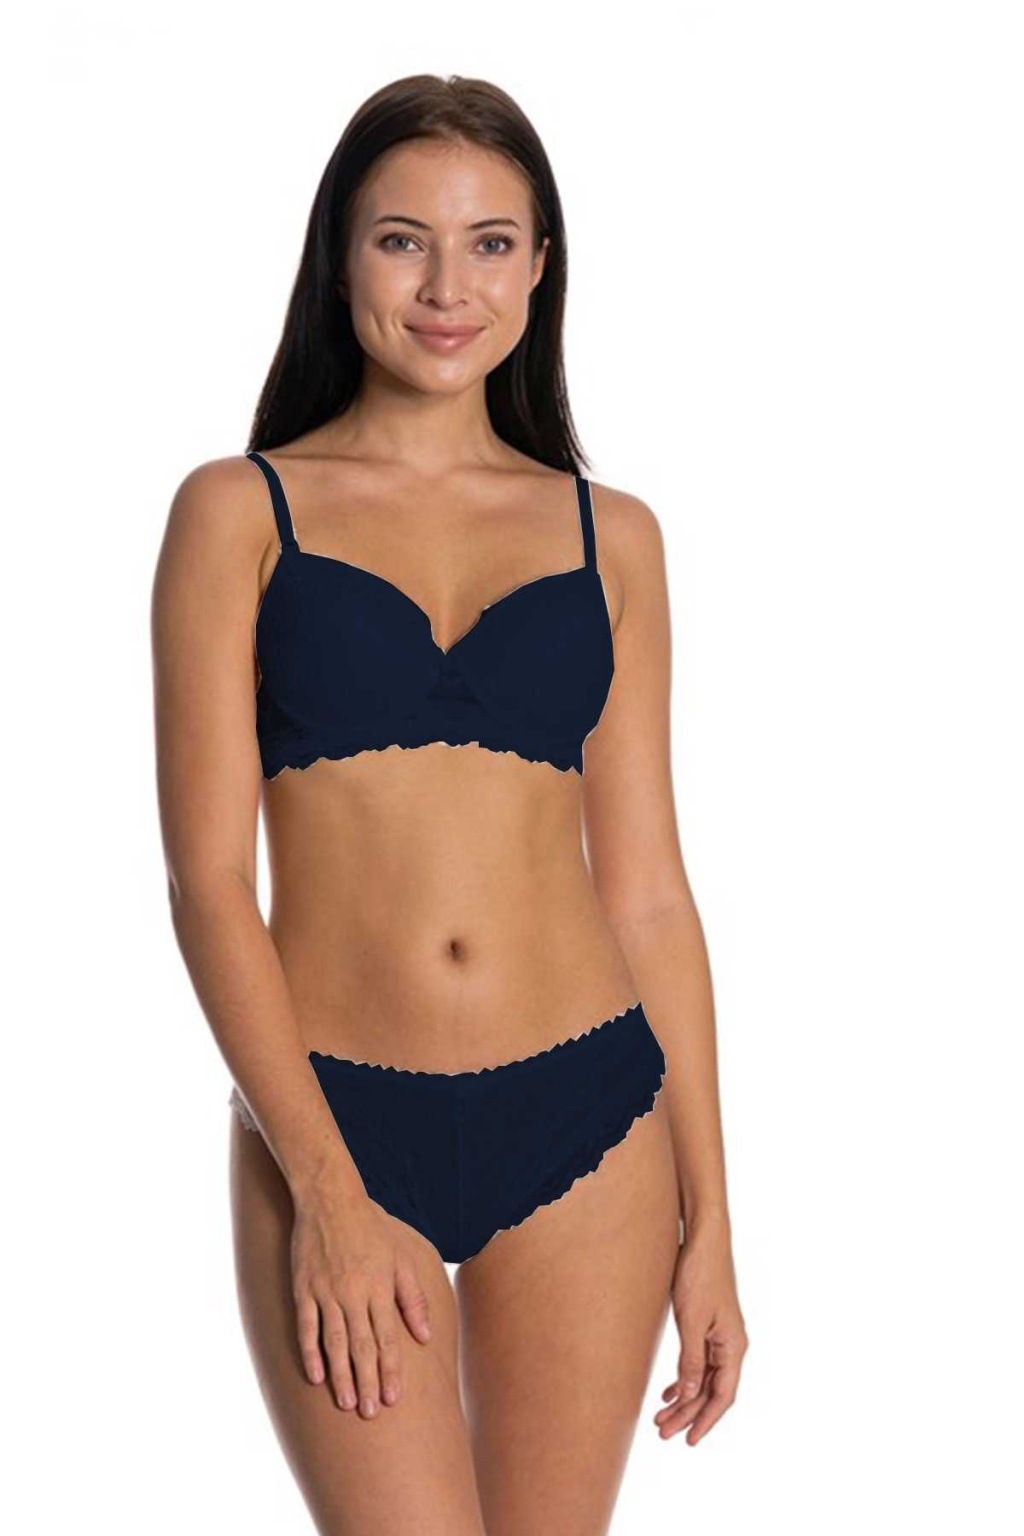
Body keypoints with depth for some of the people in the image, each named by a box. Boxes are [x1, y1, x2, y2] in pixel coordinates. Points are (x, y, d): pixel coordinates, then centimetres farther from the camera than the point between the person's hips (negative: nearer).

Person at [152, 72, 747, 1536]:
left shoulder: (609, 535, 8)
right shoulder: (241, 511, 1)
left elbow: (646, 891, 8)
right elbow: (209, 880, -5)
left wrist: (709, 1215, 6)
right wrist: (330, 1193, -12)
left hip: (585, 1125, 2)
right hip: (332, 1122, -2)